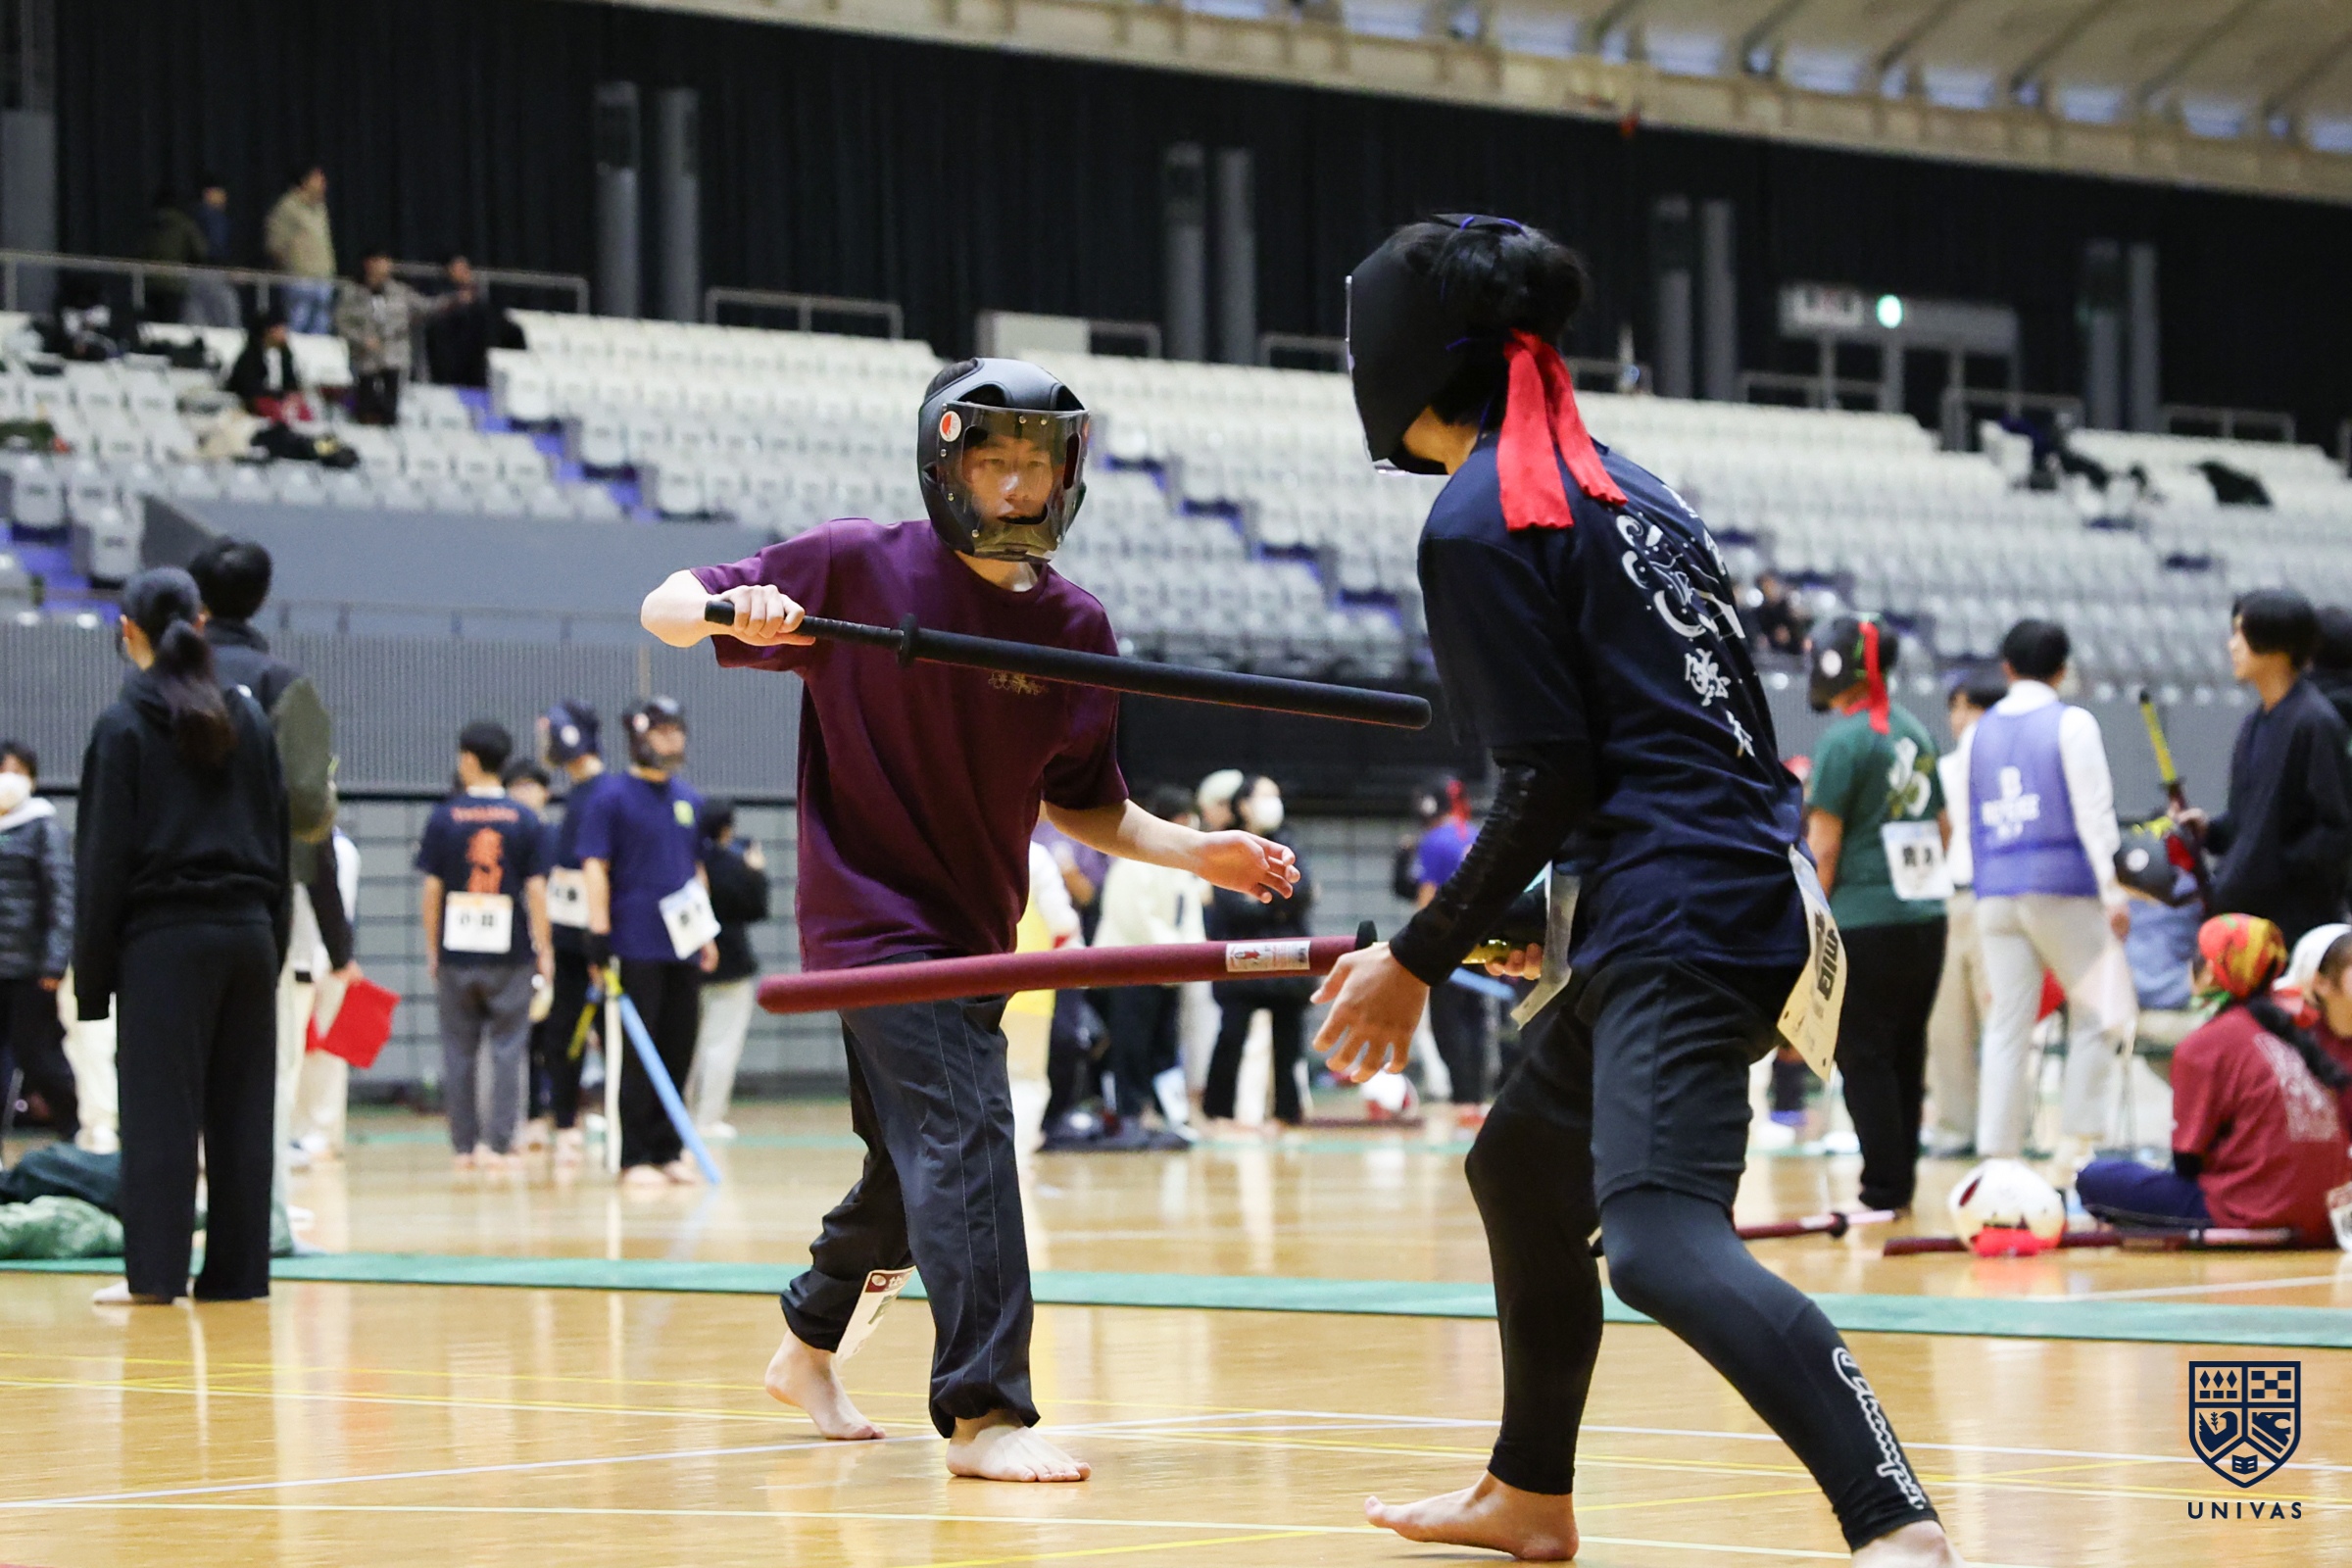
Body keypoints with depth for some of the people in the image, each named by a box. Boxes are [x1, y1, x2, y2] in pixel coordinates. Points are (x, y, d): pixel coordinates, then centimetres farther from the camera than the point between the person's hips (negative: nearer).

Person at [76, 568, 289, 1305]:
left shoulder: (124, 726, -5)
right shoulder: (248, 718, 9)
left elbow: (104, 858, -6)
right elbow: (279, 838, 12)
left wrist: (92, 973, -3)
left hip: (164, 938, -5)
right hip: (248, 932, 5)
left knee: (159, 1109, -2)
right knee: (241, 1108, 6)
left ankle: (155, 1270, -3)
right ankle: (236, 1268, 8)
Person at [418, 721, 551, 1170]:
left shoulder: (444, 818, -1)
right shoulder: (524, 821, -1)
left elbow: (431, 889, -1)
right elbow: (536, 889, -3)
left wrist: (432, 949, 8)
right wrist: (544, 950, 4)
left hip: (456, 952, 0)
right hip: (511, 951, 0)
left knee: (459, 1052, 8)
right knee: (508, 1050, 3)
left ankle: (465, 1147, 10)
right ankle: (498, 1145, -2)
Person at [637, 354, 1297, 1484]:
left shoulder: (1073, 627, 3)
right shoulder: (858, 567, -11)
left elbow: (1078, 801, 10)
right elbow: (665, 608, -7)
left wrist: (1193, 852, -4)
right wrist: (733, 608, -30)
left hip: (974, 925, 7)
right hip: (872, 913, -7)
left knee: (914, 1168, 17)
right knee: (963, 1134, -19)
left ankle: (807, 1345, 40)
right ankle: (984, 1412, -19)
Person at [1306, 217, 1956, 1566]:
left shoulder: (1479, 521, -5)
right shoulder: (1627, 489, 21)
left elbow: (1548, 780, -11)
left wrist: (1419, 962, -1)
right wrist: (1547, 923, 28)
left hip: (1681, 922, -10)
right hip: (1747, 891, 10)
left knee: (1662, 1239, -25)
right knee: (1520, 1165, 27)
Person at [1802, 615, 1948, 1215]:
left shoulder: (1841, 742, -11)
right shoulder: (1915, 733, 12)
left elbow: (1823, 850, -11)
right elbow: (1943, 827, 20)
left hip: (1863, 922, -7)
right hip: (1925, 917, 7)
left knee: (1864, 1057, -2)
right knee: (1906, 1051, 12)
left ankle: (1885, 1190, -3)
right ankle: (1903, 1180, 16)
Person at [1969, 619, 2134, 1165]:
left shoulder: (1979, 734, 13)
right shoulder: (2071, 725, -2)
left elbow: (1968, 820, 15)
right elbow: (2093, 812, -8)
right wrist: (2113, 890, -9)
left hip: (1995, 894, 5)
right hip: (2063, 888, -4)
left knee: (2007, 1026, 4)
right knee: (2097, 1016, 6)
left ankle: (1998, 1154, -1)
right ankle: (2077, 1142, -2)